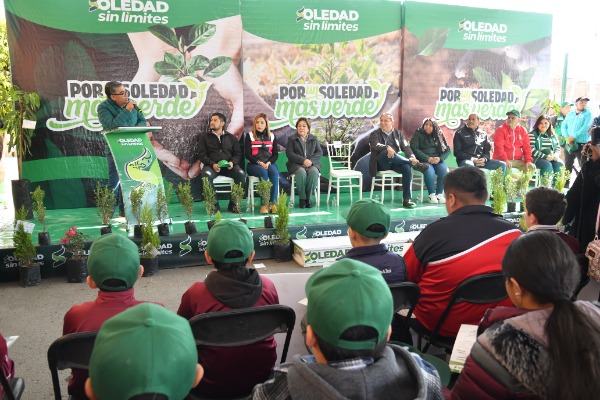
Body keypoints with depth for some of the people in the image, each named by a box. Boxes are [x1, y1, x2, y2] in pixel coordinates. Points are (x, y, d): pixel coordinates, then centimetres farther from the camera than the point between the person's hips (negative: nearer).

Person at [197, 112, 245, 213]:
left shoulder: (231, 137, 18)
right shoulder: (204, 137, 14)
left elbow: (238, 153, 14)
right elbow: (202, 154, 5)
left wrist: (232, 162, -9)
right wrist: (212, 164, -13)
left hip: (228, 166, 1)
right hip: (211, 165, -1)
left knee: (240, 173, -30)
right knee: (206, 174, -36)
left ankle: (233, 204, -19)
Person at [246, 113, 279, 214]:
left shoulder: (272, 136, 16)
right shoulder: (250, 136, 7)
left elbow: (275, 154, 10)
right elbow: (247, 154, 0)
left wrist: (269, 163, -10)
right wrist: (259, 163, -15)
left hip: (269, 163, 2)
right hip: (253, 165, -2)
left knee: (274, 172, -32)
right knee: (263, 172, -35)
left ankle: (273, 203, -35)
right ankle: (264, 203, -36)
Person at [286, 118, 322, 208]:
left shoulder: (314, 139, 15)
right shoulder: (292, 139, 9)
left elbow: (320, 152, 6)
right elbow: (289, 153, -4)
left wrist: (311, 160, -14)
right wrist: (303, 160, -17)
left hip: (311, 163, 2)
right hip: (296, 164, -1)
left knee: (314, 172, -33)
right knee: (301, 172, -35)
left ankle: (308, 197, -19)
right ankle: (302, 198, -20)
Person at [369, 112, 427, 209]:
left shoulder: (399, 133, 19)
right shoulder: (375, 134, 10)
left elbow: (406, 147, 7)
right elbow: (375, 145, -12)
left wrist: (411, 157, -15)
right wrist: (387, 148, -32)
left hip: (396, 162, 3)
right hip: (381, 163, -3)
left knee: (407, 168, -30)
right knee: (386, 152, -36)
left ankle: (407, 199, -27)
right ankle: (416, 164, -30)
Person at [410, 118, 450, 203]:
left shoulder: (439, 135, 14)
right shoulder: (418, 134, 5)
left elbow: (447, 149, 10)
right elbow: (414, 148, -7)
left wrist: (439, 158, -11)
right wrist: (427, 158, -18)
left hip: (437, 160, 3)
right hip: (423, 160, -3)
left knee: (445, 171, -28)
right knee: (429, 171, -35)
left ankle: (439, 194, -15)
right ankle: (431, 194, -20)